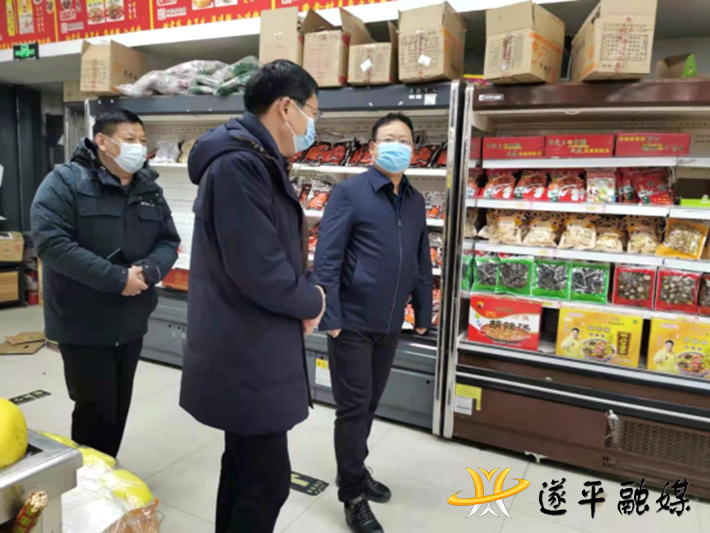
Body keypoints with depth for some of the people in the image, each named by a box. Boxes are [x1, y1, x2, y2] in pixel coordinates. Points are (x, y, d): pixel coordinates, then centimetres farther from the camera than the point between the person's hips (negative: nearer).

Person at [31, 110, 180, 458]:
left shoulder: (149, 189, 8)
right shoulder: (65, 181, -10)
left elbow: (169, 242, 6)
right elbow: (50, 242, -20)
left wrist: (148, 271, -17)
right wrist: (116, 278, -25)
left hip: (131, 322, 6)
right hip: (83, 323, -5)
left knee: (119, 407, 17)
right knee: (96, 409, 2)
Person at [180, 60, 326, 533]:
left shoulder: (257, 163, 12)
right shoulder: (238, 164, -21)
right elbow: (260, 273, -27)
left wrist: (304, 296, 0)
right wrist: (313, 302, -9)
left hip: (249, 353, 10)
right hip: (248, 359, -10)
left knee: (244, 468, 22)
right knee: (268, 481, 3)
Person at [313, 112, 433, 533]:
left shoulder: (416, 202, 9)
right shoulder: (350, 192, -9)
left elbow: (422, 263, 14)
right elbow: (326, 259, -13)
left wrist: (423, 313, 14)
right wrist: (330, 317, -16)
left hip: (390, 325, 6)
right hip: (353, 322, -5)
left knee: (370, 406, 19)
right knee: (353, 408, 4)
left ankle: (357, 471, 39)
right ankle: (353, 496, 22)